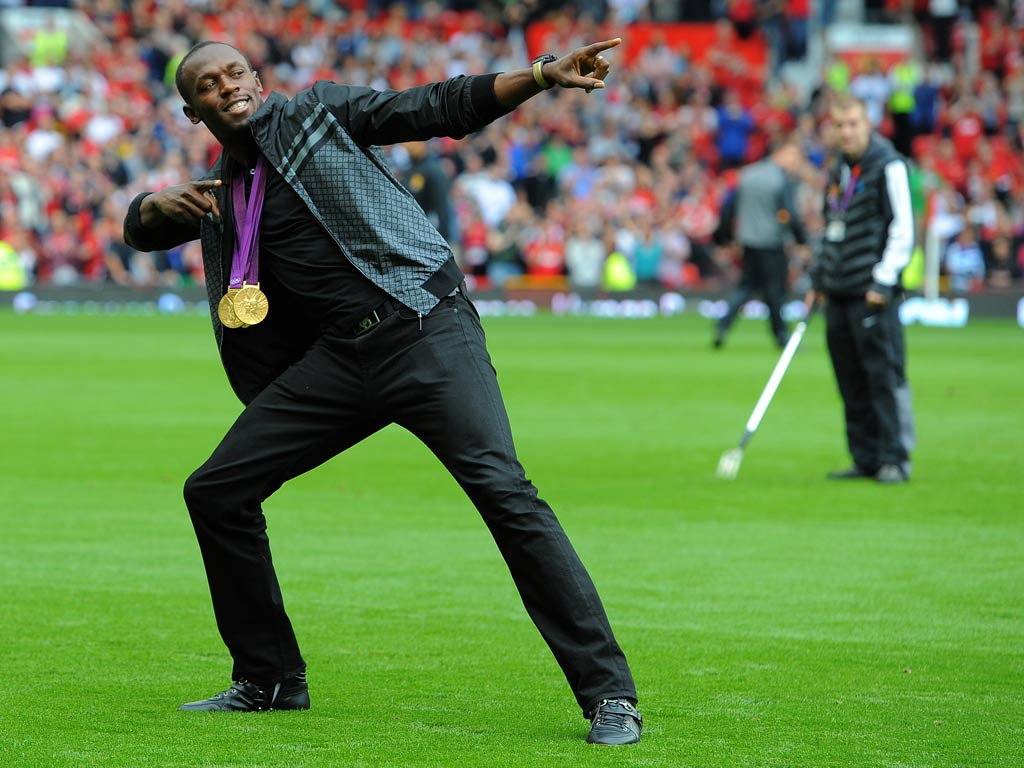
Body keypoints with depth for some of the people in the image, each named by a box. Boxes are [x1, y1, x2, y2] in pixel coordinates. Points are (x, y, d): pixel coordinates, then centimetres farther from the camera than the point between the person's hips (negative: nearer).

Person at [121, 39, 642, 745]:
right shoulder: (221, 194, 20)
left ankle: (609, 694, -21)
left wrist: (541, 75, -17)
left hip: (425, 331, -6)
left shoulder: (318, 112, 5)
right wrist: (161, 205, 3)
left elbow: (441, 109, -2)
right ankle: (271, 680, 18)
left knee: (501, 487, -21)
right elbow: (138, 230, 28)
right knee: (216, 491, 2)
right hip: (336, 360, 6)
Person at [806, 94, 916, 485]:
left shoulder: (887, 166, -8)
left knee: (885, 375, -8)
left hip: (873, 294, -8)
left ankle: (894, 458, -5)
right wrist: (818, 278, 21)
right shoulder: (838, 170, 16)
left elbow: (902, 230, -12)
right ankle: (866, 458, 13)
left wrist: (883, 281, -17)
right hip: (838, 292, 8)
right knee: (851, 380, 7)